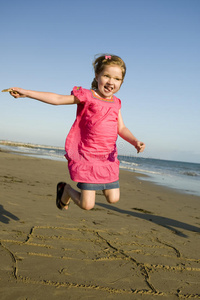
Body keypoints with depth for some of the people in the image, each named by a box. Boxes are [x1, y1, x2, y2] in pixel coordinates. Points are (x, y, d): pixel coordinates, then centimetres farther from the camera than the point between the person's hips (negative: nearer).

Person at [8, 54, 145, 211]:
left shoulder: (116, 103, 9)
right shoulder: (86, 96, -7)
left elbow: (121, 128, 9)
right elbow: (57, 99, -8)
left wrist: (135, 141, -11)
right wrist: (26, 92, -12)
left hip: (108, 158, 6)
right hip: (87, 157, -5)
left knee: (113, 198, 8)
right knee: (87, 204, -4)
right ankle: (66, 189, 27)